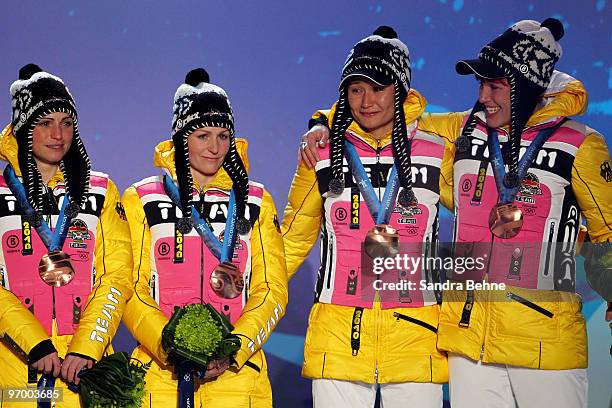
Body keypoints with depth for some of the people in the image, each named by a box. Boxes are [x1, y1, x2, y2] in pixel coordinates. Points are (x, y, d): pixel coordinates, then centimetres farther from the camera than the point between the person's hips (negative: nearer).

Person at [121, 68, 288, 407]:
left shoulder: (255, 201, 9)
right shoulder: (142, 199, 5)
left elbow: (273, 289, 4)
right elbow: (130, 290, 0)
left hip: (238, 374, 1)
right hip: (160, 373, -1)